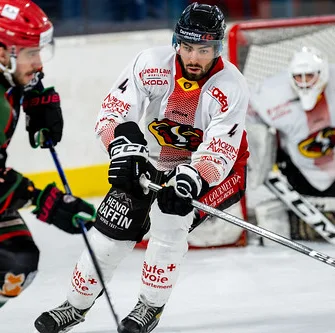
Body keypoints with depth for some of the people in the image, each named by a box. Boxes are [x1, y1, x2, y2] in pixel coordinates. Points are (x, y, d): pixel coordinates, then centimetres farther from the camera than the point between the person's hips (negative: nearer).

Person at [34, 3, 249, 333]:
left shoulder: (230, 86, -28)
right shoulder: (152, 64, -22)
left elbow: (220, 153, -33)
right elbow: (113, 112, -22)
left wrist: (191, 179, -51)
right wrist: (124, 144, -42)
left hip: (209, 168, -3)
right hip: (150, 161, 3)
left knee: (169, 219, -27)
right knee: (112, 229, -2)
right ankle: (76, 305, 21)